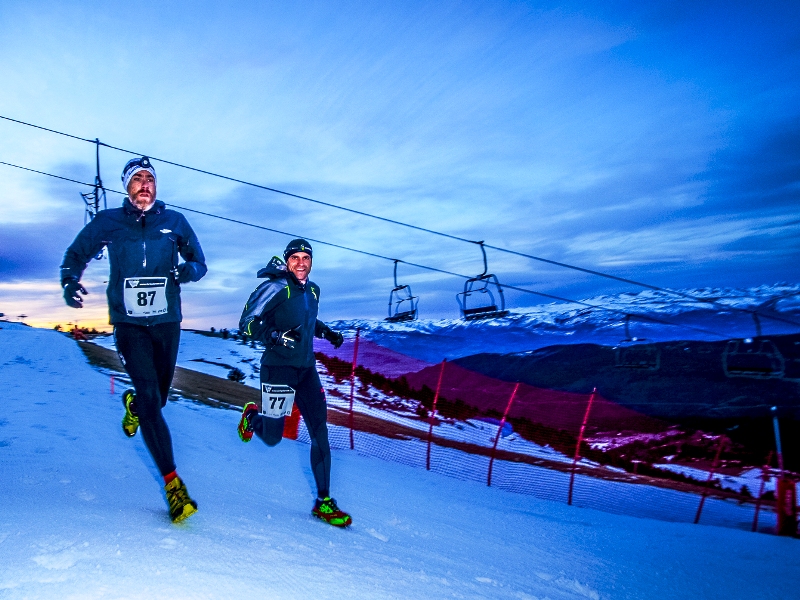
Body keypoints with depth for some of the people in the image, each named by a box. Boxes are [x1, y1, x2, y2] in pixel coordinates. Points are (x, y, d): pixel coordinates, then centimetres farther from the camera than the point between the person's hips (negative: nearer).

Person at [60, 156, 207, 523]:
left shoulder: (174, 222, 3)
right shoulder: (108, 222, 1)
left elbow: (199, 264, 8)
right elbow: (76, 254, 11)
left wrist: (188, 269, -16)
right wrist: (70, 280, -10)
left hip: (167, 321, 2)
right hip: (129, 322, -2)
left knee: (157, 398, 16)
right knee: (150, 399, -12)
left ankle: (133, 403, 55)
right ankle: (172, 483, -7)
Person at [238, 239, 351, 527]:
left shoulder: (312, 290, 11)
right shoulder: (276, 287, -11)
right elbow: (247, 323, -14)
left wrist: (327, 332, 11)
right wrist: (275, 335, -29)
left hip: (306, 369, 6)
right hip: (278, 368, -5)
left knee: (320, 433, -2)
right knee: (271, 437, 2)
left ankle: (324, 502, 7)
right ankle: (251, 415, 39)